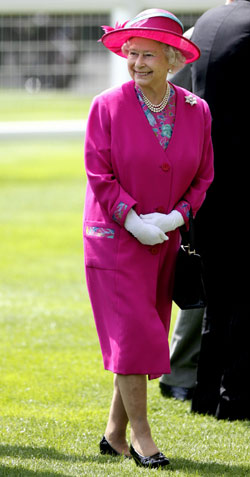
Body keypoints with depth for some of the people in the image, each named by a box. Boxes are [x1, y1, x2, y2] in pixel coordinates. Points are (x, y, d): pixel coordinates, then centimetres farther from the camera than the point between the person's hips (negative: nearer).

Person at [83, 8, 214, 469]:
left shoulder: (196, 111, 3)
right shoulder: (108, 107, -6)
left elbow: (204, 176, 7)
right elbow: (98, 175, -7)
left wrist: (177, 215, -9)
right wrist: (133, 220, -16)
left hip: (166, 241, 4)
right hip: (115, 239, -4)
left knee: (142, 338, 6)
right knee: (132, 333, -9)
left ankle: (114, 434, 15)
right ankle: (139, 434, -1)